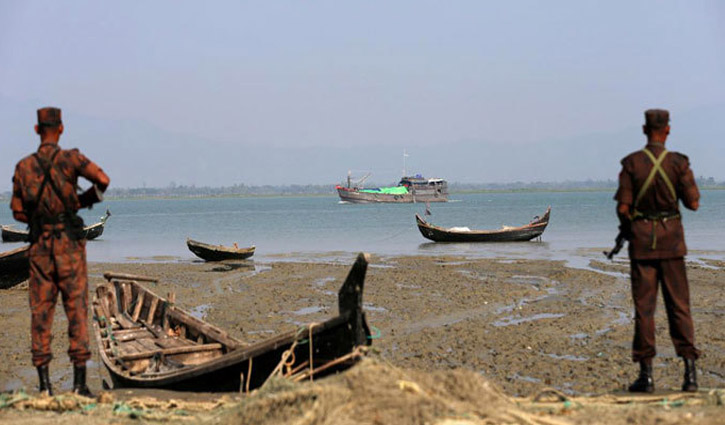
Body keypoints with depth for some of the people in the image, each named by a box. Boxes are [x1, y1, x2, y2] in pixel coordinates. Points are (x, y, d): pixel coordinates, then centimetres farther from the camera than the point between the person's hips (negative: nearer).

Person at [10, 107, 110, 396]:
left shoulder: (23, 167, 4)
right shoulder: (69, 159, -6)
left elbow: (18, 213, 7)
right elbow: (102, 180, -16)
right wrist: (80, 202, 1)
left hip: (39, 246, 3)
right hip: (69, 245, -3)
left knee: (41, 311, 7)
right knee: (77, 309, 1)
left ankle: (44, 383, 5)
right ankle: (79, 382, -1)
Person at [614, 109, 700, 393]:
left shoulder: (631, 163, -6)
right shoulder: (678, 163, -5)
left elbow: (623, 207, -8)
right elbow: (693, 203, -4)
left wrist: (626, 229, 12)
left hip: (641, 240, 0)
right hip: (671, 239, 1)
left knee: (644, 306, 3)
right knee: (678, 305, 5)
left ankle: (646, 373, 3)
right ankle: (689, 369, -3)